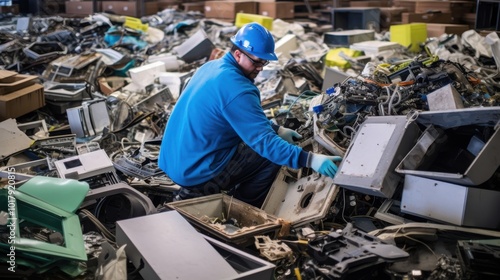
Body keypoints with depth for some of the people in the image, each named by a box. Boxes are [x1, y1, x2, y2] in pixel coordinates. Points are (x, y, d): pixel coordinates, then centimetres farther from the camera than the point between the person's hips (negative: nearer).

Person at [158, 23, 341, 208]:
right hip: (195, 171, -9)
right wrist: (310, 160, -30)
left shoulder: (212, 67, 7)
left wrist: (277, 129, 12)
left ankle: (193, 194, 19)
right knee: (272, 155, -3)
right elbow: (264, 142, -27)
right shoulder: (236, 88, -23)